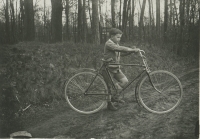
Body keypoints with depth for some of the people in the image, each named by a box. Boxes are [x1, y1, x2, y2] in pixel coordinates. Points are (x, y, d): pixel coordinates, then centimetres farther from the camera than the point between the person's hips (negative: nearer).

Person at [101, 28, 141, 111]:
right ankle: (109, 104, 18)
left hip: (116, 68, 8)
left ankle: (114, 96, 16)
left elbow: (122, 53, 4)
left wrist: (132, 51, -11)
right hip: (108, 69, -8)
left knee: (125, 81, -3)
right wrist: (133, 50, -34)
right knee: (110, 87, 0)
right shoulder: (109, 43, -18)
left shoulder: (116, 44, 11)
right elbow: (120, 48, -31)